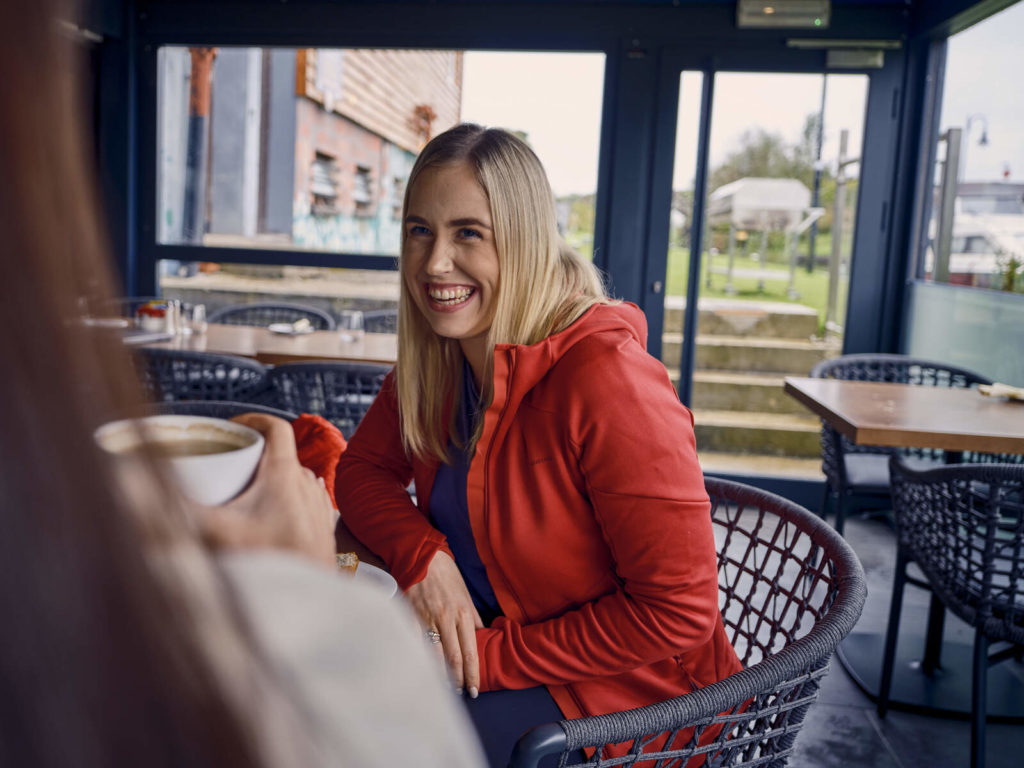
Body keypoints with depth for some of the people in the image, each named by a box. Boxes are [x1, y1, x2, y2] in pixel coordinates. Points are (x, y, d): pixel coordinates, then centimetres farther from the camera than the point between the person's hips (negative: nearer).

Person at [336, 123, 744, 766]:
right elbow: (363, 469, 6)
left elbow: (679, 607, -24)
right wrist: (423, 556, -15)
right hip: (480, 642, 6)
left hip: (622, 697, -6)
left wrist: (494, 656, -20)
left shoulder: (607, 378, -27)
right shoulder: (436, 357, -3)